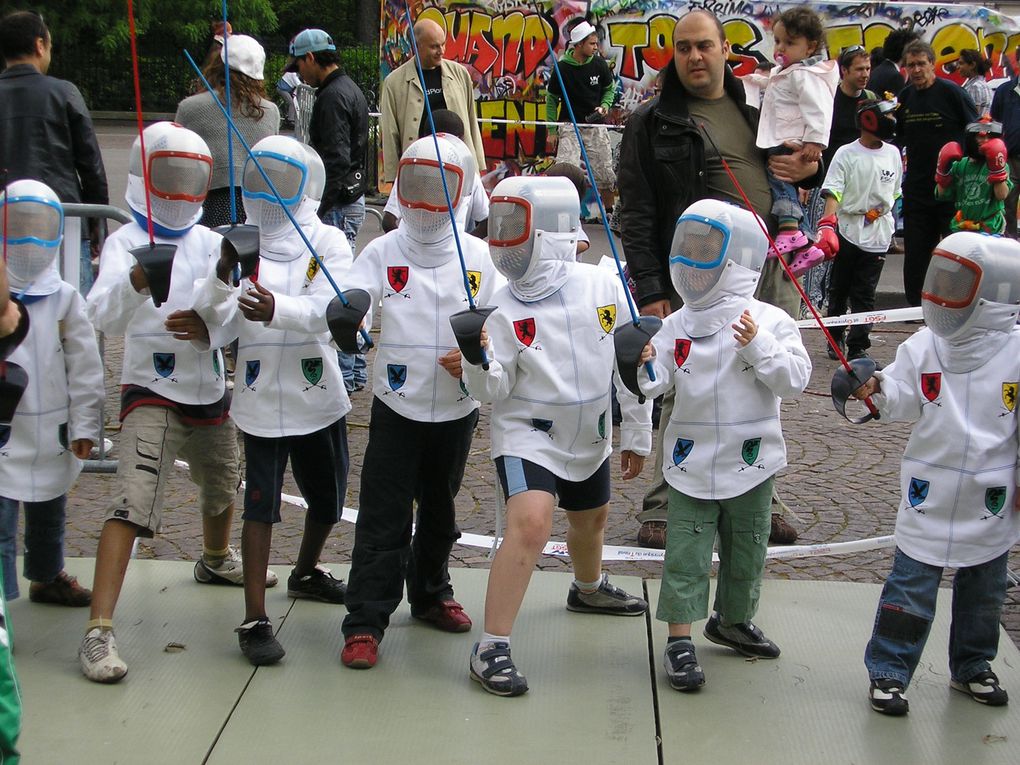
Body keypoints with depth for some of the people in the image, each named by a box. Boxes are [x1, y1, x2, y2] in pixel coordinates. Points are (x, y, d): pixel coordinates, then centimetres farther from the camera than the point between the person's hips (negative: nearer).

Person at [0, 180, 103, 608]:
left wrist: (85, 426, -3)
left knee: (49, 518, 22)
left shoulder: (65, 299, -1)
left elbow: (85, 367, 0)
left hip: (51, 437, 3)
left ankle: (46, 577, 44)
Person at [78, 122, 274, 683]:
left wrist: (208, 327, -26)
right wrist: (136, 281, -48)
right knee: (133, 503, -19)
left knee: (222, 487, 26)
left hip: (210, 391, 6)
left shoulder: (209, 243, 4)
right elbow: (103, 315, -27)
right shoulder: (126, 242, -10)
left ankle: (216, 560, 58)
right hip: (152, 394, -6)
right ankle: (98, 631, -20)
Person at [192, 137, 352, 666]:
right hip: (262, 398, -1)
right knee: (260, 504, -4)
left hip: (318, 396, 1)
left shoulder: (328, 243, -4)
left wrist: (277, 310, -39)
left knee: (327, 496, 18)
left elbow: (329, 309, -20)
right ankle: (254, 619, 0)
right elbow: (215, 319, -10)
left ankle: (306, 572, 45)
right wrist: (221, 279, -31)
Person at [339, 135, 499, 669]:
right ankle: (364, 624, 0)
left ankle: (431, 594, 39)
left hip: (457, 409, 2)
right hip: (397, 406, -2)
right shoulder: (382, 252, -3)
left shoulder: (477, 256, 0)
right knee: (383, 520, -5)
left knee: (440, 510, 19)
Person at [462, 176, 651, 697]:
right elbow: (492, 391, -15)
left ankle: (589, 589, 60)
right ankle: (491, 649, -19)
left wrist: (637, 434, 2)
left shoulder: (602, 287, -13)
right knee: (530, 523, -25)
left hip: (589, 437, 4)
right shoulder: (504, 308, -17)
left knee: (591, 519, 26)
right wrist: (478, 359, -36)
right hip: (527, 434, -4)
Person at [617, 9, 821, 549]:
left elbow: (801, 158, 29)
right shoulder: (652, 123, 1)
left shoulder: (758, 108, 15)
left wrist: (810, 169, 3)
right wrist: (649, 289, -11)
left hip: (774, 275, 5)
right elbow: (636, 214, -3)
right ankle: (661, 509, 5)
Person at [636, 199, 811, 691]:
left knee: (746, 550, 16)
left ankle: (732, 620, 37)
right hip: (690, 462, 1)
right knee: (685, 553, 0)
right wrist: (643, 368, -20)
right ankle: (679, 640, 8)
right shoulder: (678, 324, 0)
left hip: (749, 462, 0)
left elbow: (795, 380, -16)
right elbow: (656, 384, 0)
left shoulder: (769, 322, -8)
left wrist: (759, 346, -26)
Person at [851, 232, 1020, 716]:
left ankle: (972, 667, 35)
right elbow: (900, 402, -5)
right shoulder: (923, 347, -6)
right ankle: (888, 672, 12)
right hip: (929, 490, 0)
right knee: (911, 584, 0)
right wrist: (877, 390, -26)